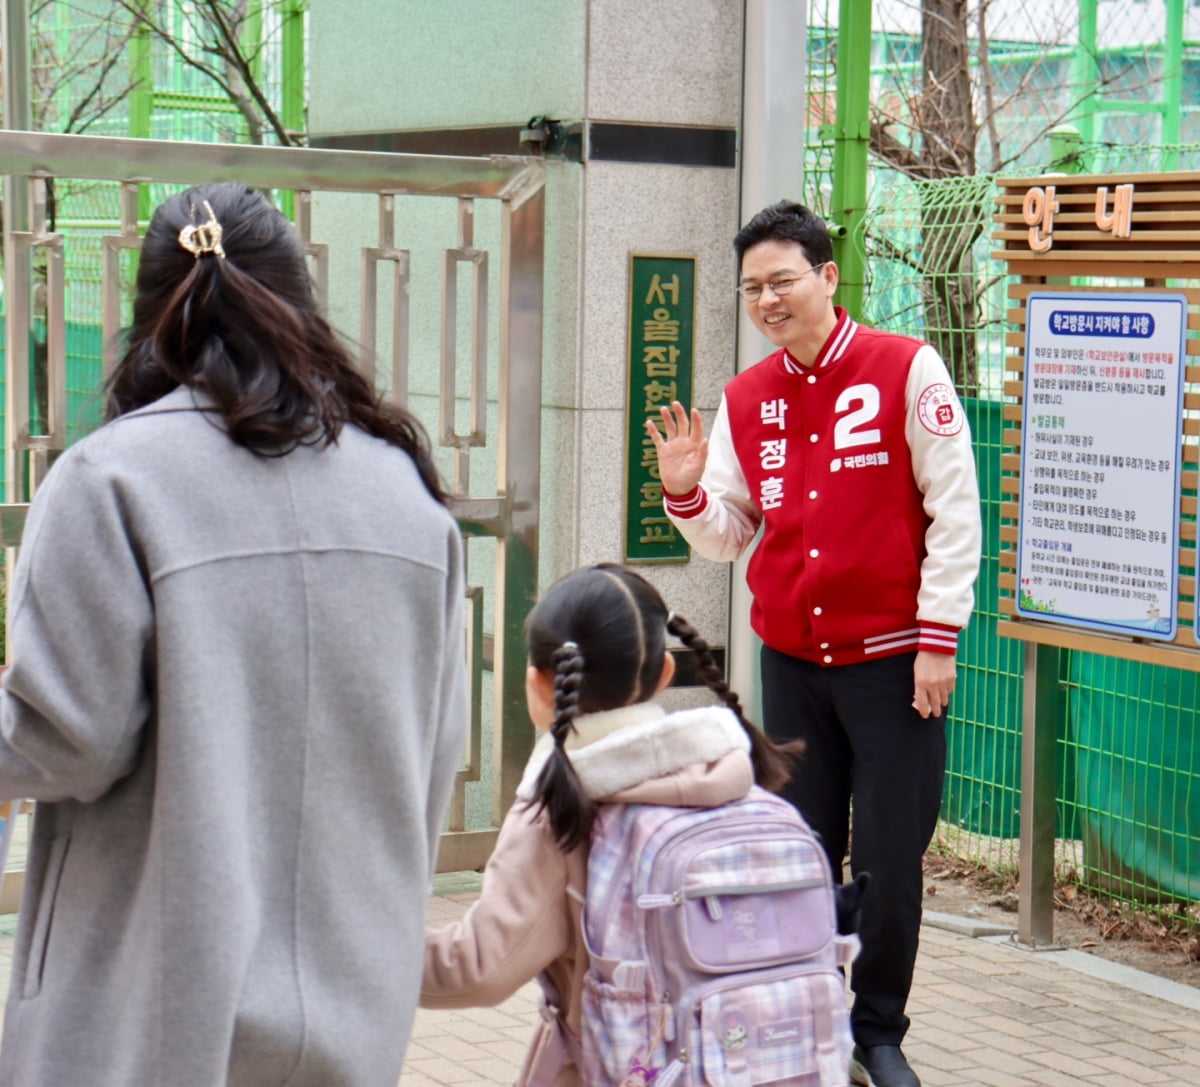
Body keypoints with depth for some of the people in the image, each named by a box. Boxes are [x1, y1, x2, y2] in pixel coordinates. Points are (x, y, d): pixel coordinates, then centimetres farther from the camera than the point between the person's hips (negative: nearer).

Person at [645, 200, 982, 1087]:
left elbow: (955, 512, -7)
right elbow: (728, 535, 11)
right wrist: (686, 490, -10)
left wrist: (938, 638, -10)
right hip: (791, 662, 4)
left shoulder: (906, 370, -7)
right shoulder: (745, 400, 7)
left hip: (893, 658, -4)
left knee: (888, 862, 1)